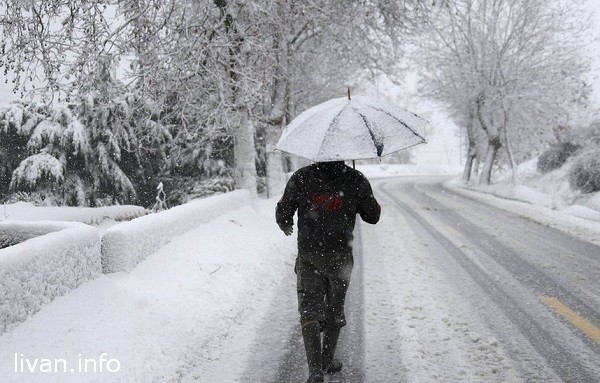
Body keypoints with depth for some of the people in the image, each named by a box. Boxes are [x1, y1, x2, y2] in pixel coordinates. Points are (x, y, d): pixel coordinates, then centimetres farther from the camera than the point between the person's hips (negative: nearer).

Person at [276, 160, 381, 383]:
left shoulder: (301, 178, -6)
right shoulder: (356, 180, -5)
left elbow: (282, 213, -1)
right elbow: (373, 216, 3)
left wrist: (286, 227, 22)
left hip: (309, 257, -1)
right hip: (340, 256, 1)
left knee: (309, 310, 1)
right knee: (335, 310, 18)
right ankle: (328, 360, 30)